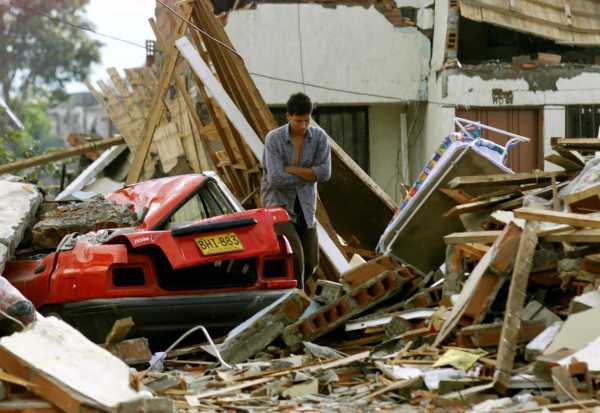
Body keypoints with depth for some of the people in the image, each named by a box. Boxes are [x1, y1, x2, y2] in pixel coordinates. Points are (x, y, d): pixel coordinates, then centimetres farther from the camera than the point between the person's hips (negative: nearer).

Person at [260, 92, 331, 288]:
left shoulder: (319, 137, -4)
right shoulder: (274, 138, -13)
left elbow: (325, 173, -14)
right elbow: (276, 178, -21)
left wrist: (291, 169, -18)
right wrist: (308, 175, -12)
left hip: (305, 206, 4)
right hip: (278, 202, -4)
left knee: (310, 262, 6)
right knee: (295, 253, -22)